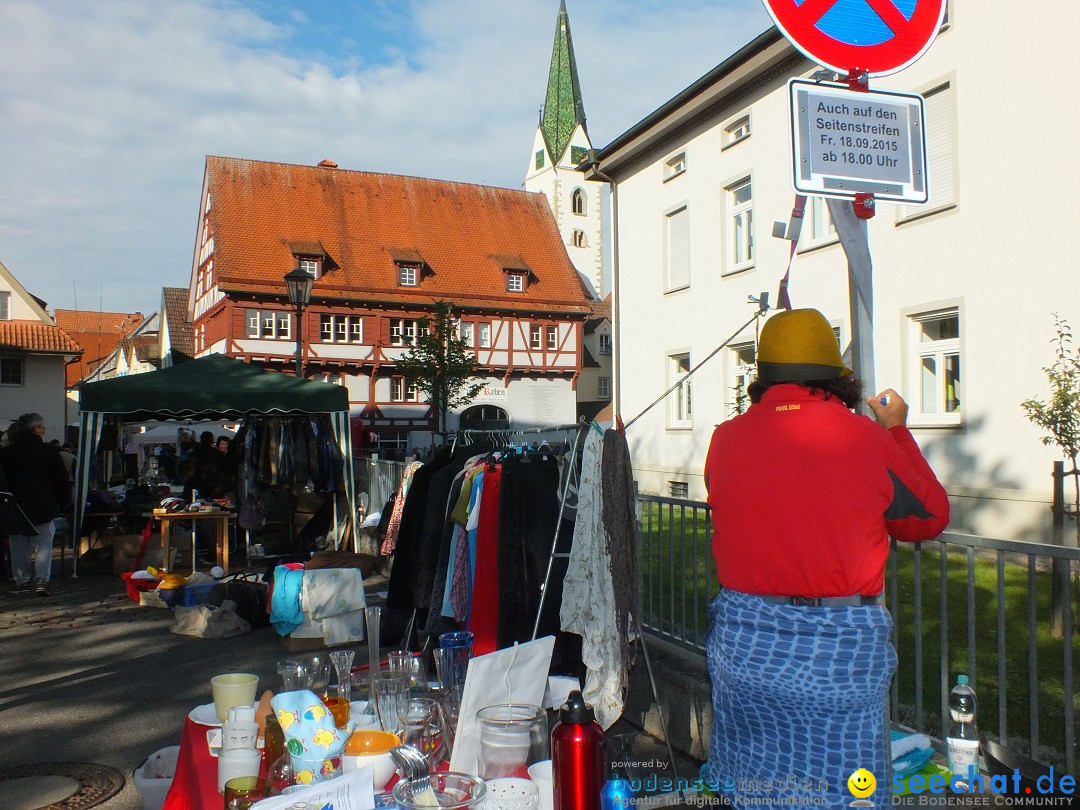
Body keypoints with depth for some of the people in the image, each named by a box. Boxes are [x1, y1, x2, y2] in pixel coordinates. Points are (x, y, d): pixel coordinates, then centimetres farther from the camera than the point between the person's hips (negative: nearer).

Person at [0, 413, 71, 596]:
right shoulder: (49, 451, -6)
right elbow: (63, 481, -3)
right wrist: (62, 505, 8)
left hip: (16, 511, 2)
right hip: (44, 510, -2)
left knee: (19, 547, 13)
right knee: (43, 545, 2)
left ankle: (22, 580, 18)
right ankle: (42, 579, -8)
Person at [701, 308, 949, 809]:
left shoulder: (726, 439, -3)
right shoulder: (867, 439, -9)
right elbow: (929, 519, 6)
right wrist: (897, 431, 16)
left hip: (745, 639, 3)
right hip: (842, 647, -2)